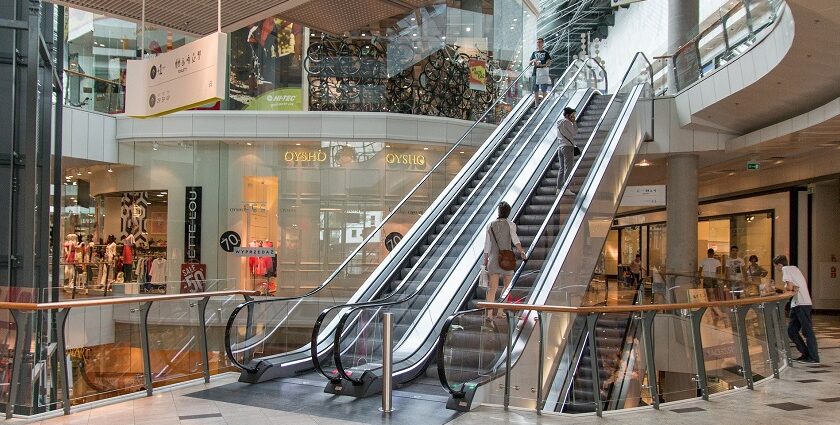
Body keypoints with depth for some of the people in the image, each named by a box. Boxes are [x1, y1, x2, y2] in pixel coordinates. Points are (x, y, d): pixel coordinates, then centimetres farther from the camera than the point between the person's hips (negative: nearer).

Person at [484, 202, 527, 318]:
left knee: (493, 287, -4)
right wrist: (521, 251, -25)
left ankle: (489, 313, -17)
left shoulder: (491, 225, 9)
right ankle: (500, 311, 16)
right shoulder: (510, 224, 0)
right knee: (507, 286, 15)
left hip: (493, 258, 2)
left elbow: (487, 245, 10)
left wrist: (485, 261, 16)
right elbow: (515, 238, -18)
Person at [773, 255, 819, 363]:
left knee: (807, 331, -5)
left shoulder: (785, 269, -7)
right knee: (791, 330, 11)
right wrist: (795, 288, -1)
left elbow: (789, 287, -15)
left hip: (801, 304, -9)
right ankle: (806, 353, 16)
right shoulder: (794, 268, 18)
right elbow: (801, 285, 12)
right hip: (796, 304, 9)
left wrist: (785, 287, 4)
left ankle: (814, 357, -1)